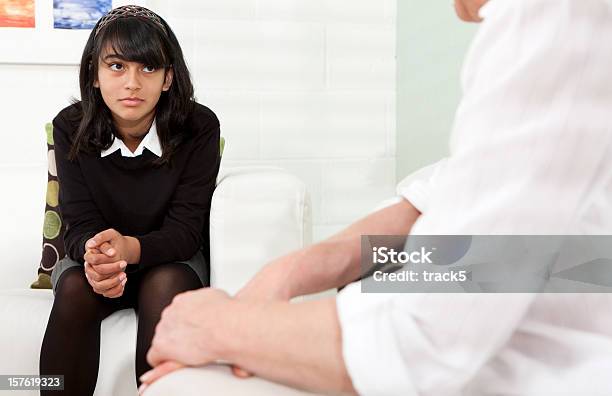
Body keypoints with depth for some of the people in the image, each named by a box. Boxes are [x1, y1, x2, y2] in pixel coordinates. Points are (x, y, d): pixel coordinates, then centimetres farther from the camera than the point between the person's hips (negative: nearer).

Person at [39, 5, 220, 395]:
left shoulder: (199, 127, -17)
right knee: (75, 289, -31)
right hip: (95, 256, 1)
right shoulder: (70, 128, -10)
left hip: (172, 258, -1)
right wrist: (93, 255, -40)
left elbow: (184, 229, -19)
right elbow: (81, 224, -14)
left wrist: (131, 248, -41)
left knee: (165, 286, -34)